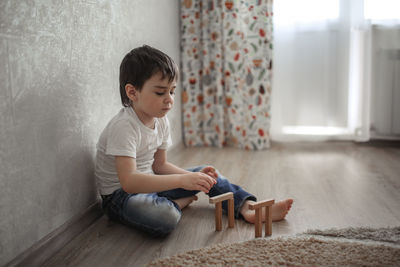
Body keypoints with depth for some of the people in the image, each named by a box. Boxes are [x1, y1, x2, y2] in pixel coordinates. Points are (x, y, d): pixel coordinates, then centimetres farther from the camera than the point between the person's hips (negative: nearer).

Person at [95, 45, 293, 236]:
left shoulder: (160, 121, 1)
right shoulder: (123, 126, -26)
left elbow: (160, 165, 8)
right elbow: (128, 181, -36)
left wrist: (193, 177, -9)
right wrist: (182, 180, -40)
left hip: (149, 184, 9)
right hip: (119, 194, -8)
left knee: (206, 175, 8)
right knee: (165, 218, -38)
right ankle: (178, 203, -5)